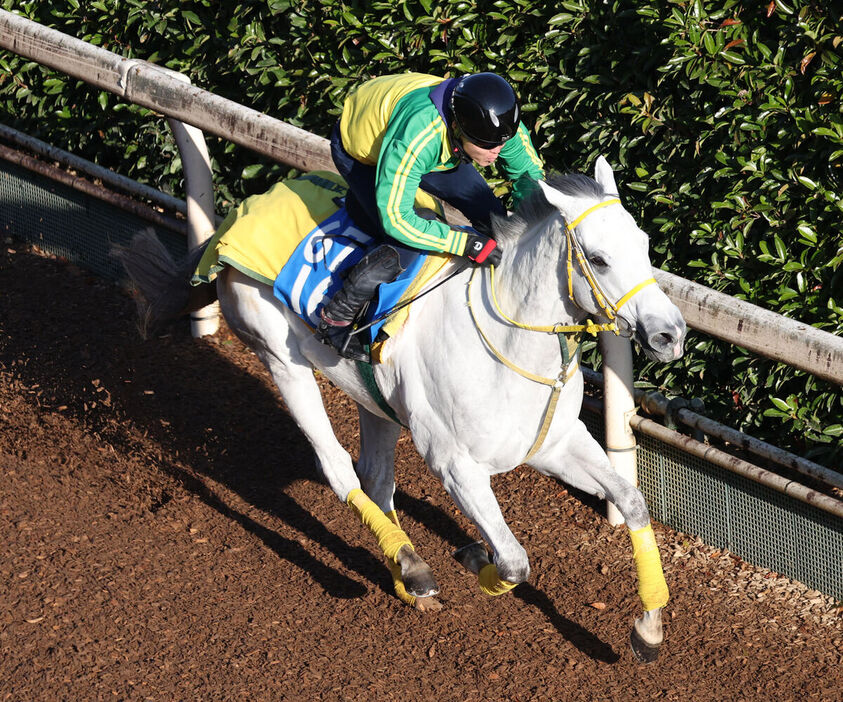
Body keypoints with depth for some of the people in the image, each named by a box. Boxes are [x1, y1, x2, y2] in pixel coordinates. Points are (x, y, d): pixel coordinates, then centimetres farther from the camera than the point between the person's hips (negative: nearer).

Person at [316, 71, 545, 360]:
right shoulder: (416, 134, -48)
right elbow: (396, 218, -41)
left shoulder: (498, 121, -29)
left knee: (492, 218, -3)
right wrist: (467, 243, -43)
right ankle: (334, 319, -6)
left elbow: (530, 173, -9)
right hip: (358, 147, -6)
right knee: (402, 248, -24)